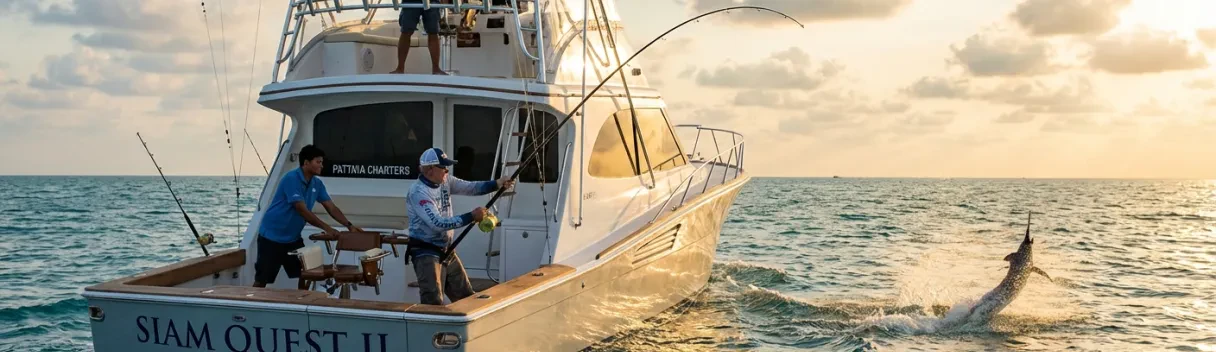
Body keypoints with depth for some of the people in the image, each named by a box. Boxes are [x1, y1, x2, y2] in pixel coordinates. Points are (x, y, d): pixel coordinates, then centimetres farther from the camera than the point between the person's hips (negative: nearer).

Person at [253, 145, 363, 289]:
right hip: (271, 236, -8)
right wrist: (326, 228, -25)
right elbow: (302, 211, -26)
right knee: (262, 280, -3)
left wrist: (349, 225, -6)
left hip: (293, 238, 8)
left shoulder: (317, 183, 3)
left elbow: (331, 208, 6)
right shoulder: (291, 179, -21)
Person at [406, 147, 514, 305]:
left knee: (466, 296, 15)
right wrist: (471, 216, -27)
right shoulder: (418, 192, -21)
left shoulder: (445, 181, 4)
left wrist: (497, 184, -13)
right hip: (426, 253, -8)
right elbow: (438, 223, -27)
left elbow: (470, 188, 3)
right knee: (433, 302, -13)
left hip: (446, 250, 9)